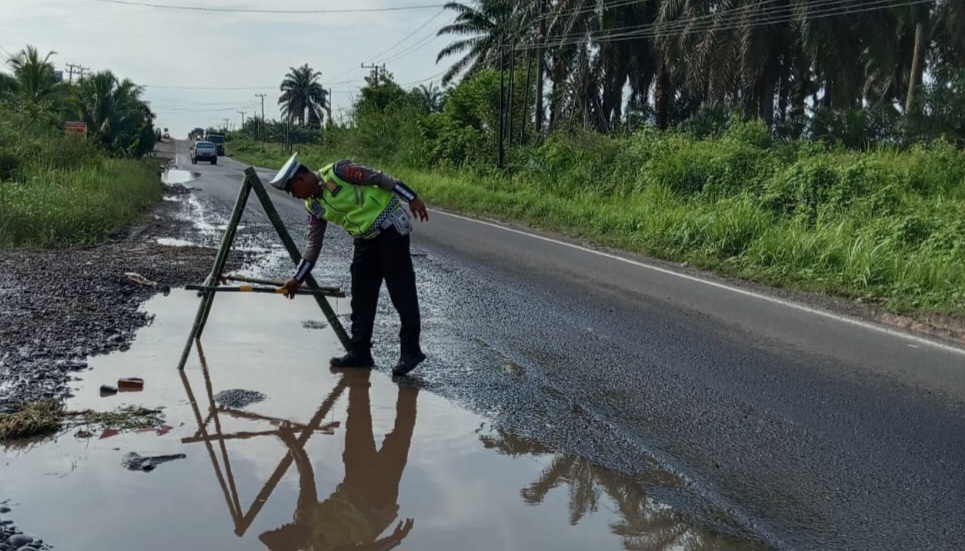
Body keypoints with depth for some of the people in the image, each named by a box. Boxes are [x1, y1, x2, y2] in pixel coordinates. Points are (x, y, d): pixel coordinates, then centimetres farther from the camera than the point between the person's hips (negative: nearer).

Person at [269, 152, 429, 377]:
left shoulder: (337, 171, -16)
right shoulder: (313, 206, 6)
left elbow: (380, 178, -14)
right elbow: (313, 244, 11)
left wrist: (411, 198, -18)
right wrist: (297, 278, 8)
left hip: (390, 227, -8)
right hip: (365, 239, 8)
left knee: (401, 291, -7)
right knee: (361, 296, 7)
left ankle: (410, 351, -2)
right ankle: (360, 352, 15)